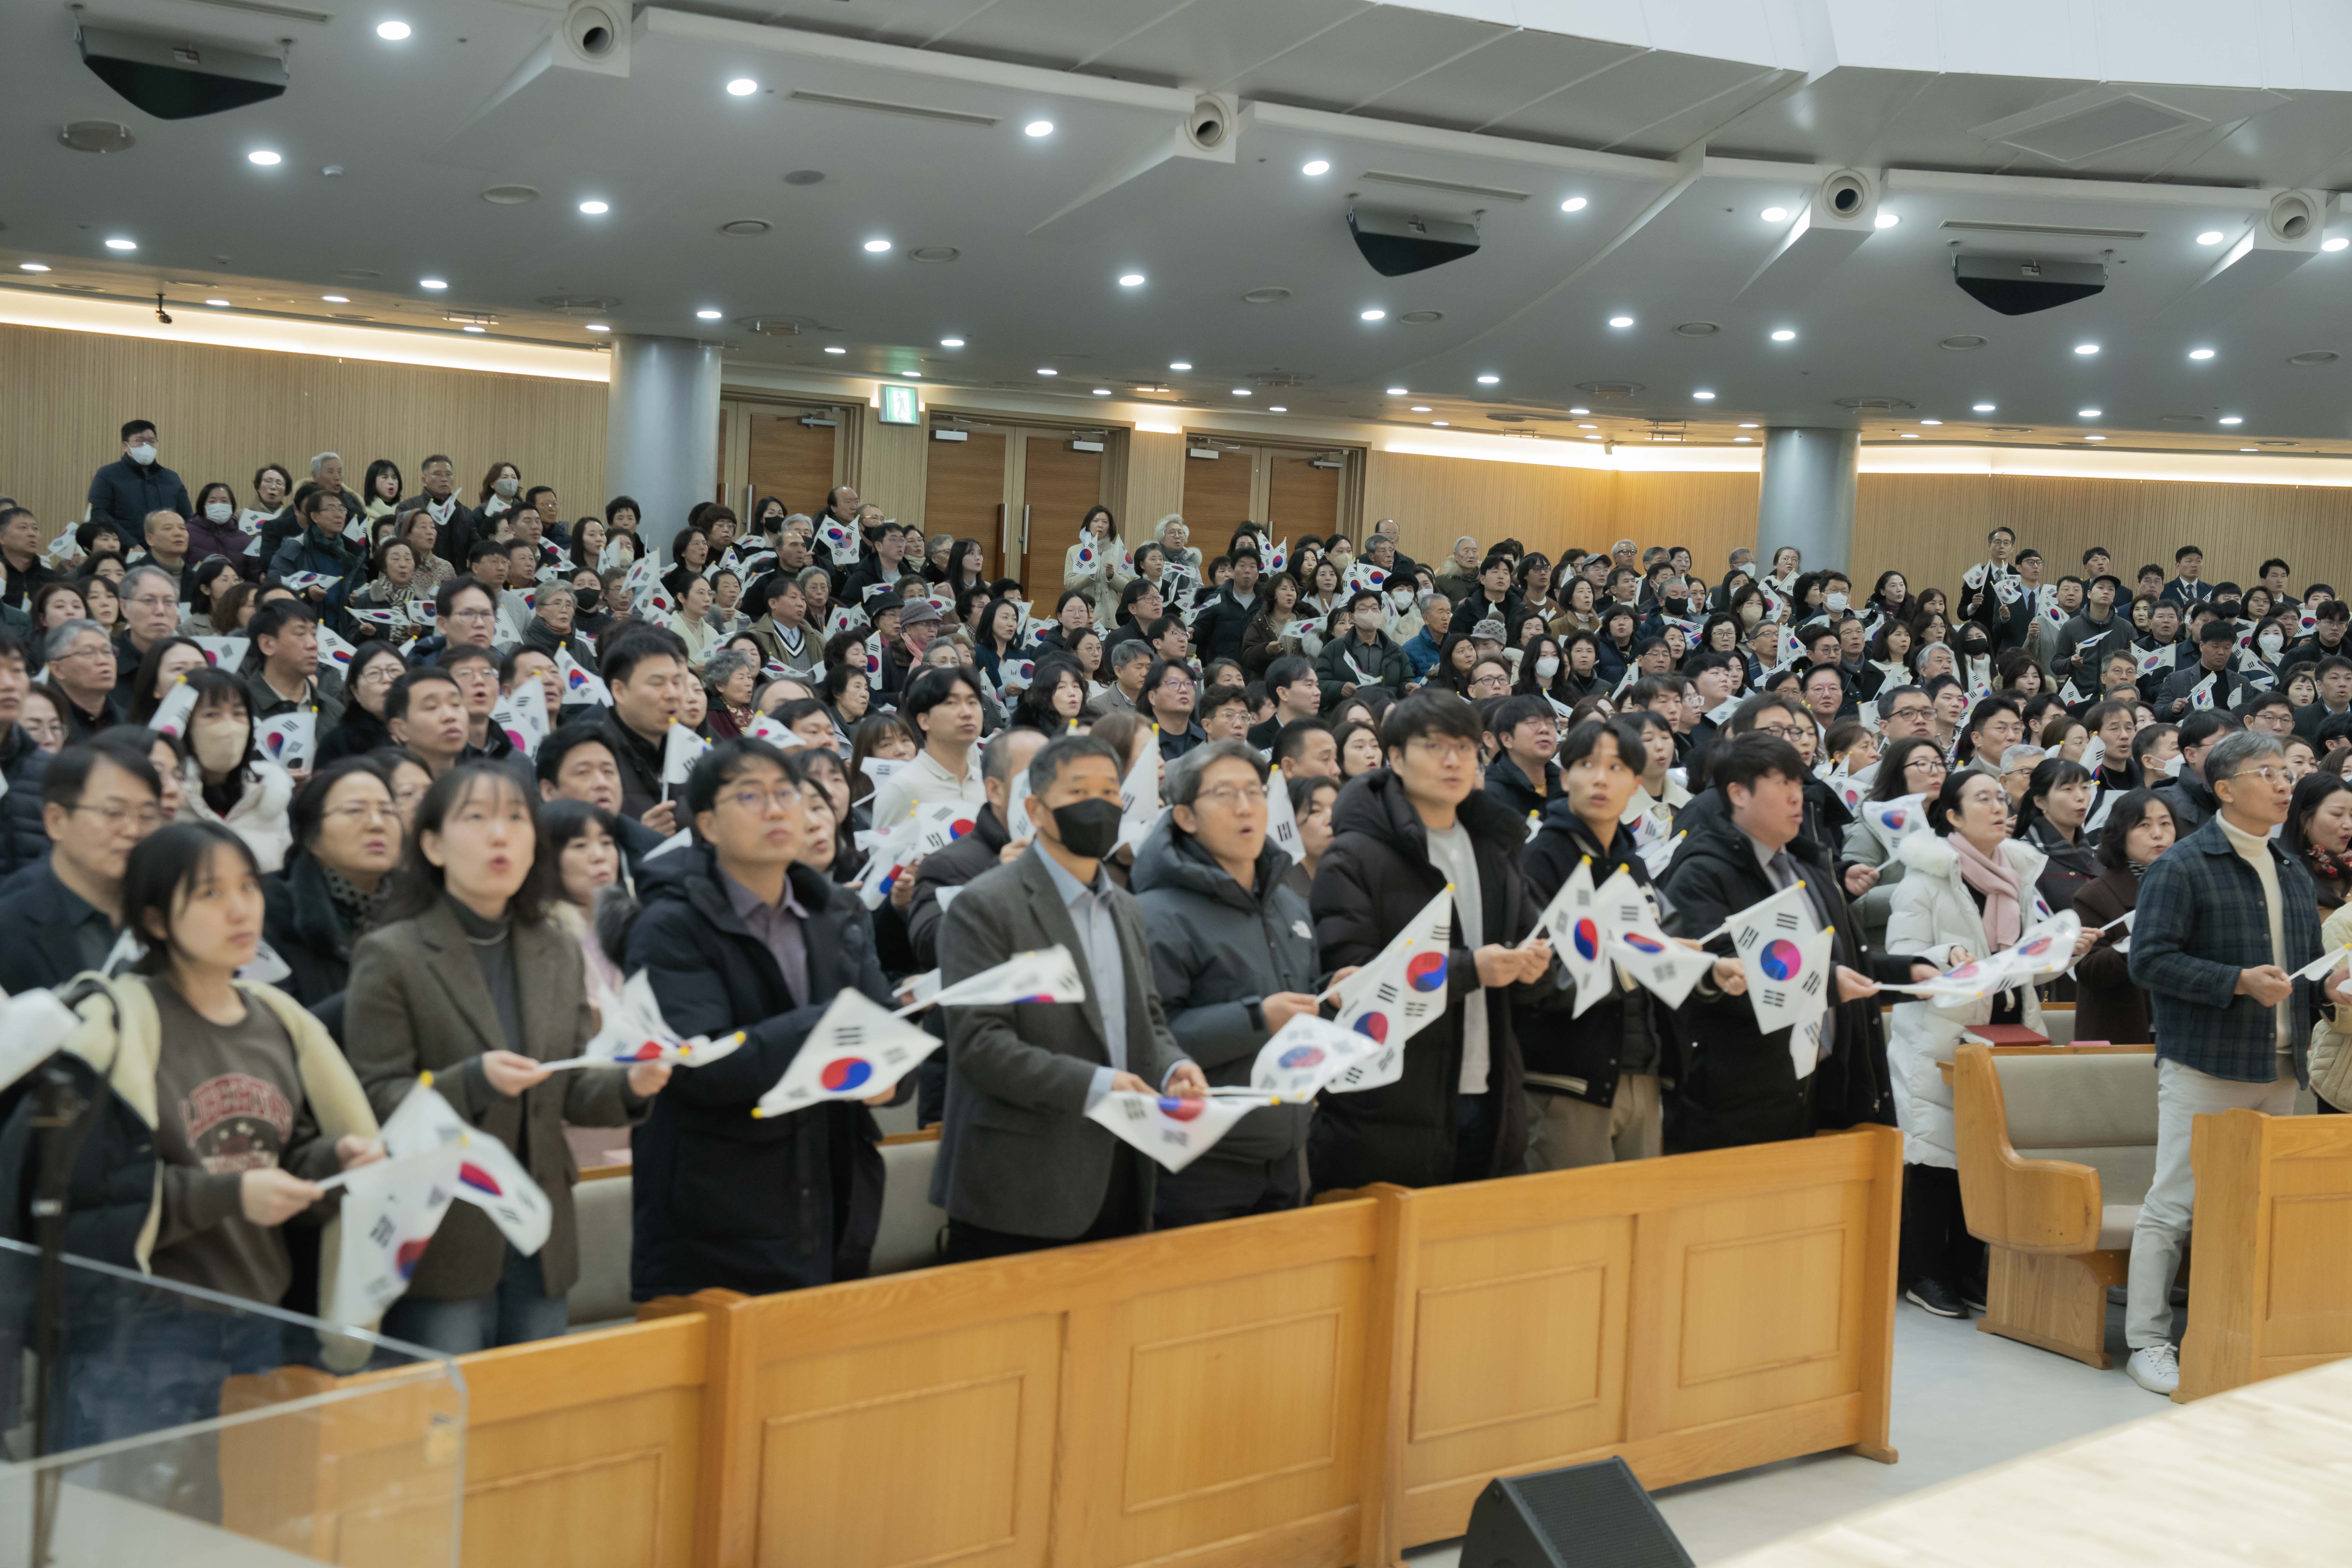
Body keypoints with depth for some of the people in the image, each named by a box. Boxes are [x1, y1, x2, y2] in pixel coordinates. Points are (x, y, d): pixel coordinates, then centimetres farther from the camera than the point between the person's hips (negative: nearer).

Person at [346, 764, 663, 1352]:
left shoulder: (559, 953, 13)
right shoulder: (390, 956, -5)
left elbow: (571, 1092, 12)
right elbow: (376, 1100, -9)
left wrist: (630, 1085, -10)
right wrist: (474, 1080, -25)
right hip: (442, 1245, -5)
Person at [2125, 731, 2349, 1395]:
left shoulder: (2292, 873, 17)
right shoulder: (2183, 866, -7)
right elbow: (2151, 959, -15)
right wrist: (2240, 982, -21)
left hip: (2278, 1069, 7)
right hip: (2204, 1065, -7)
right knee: (2173, 1207, -6)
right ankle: (2147, 1343, 1)